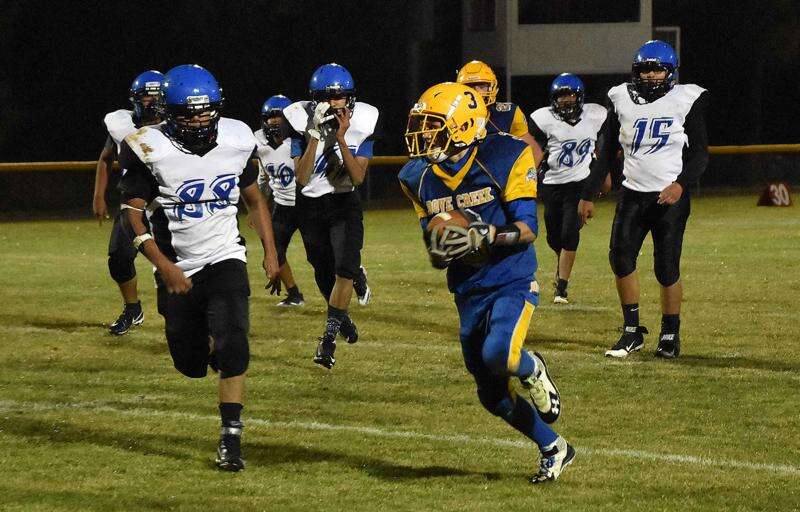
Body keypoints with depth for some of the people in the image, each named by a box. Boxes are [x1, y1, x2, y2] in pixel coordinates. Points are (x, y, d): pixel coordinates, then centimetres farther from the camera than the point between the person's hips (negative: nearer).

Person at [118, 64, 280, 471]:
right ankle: (203, 343, 45)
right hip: (177, 268, 0)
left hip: (225, 259, 0)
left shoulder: (235, 140, -3)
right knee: (191, 365, 7)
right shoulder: (150, 149, -14)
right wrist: (163, 266, -23)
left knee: (231, 345, -20)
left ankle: (230, 438, -17)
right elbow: (134, 214, -13)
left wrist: (271, 252, 6)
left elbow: (255, 199, 12)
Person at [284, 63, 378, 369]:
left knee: (344, 269, -19)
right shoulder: (303, 122, -16)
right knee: (324, 274, 13)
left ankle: (329, 337, -15)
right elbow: (301, 178, -21)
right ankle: (341, 317, 41)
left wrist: (340, 139, -28)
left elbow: (358, 178, -17)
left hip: (344, 203, -1)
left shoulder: (361, 123, -14)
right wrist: (315, 136, -30)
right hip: (310, 205, 1)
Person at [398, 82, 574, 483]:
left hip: (512, 284, -6)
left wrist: (483, 236, -31)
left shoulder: (504, 161, -14)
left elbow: (527, 230, -15)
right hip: (469, 294, 6)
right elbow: (435, 245, 10)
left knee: (499, 356, -32)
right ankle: (554, 449, 30)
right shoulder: (420, 178, 2)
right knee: (493, 397, 9)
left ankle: (532, 370, 4)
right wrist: (439, 252, -14)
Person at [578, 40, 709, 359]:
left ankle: (670, 335, 12)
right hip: (632, 193, 3)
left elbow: (700, 153, -2)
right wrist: (588, 195, 11)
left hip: (670, 196, -3)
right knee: (621, 257, -8)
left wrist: (681, 184, -19)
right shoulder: (621, 101, 6)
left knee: (667, 267, -4)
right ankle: (631, 331, 4)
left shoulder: (686, 100, -2)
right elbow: (605, 152, 13)